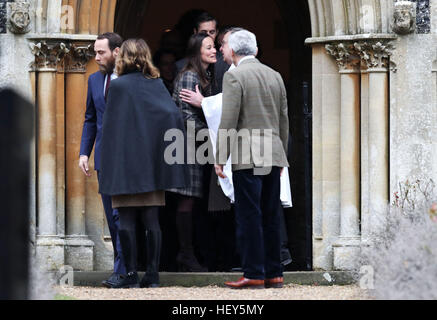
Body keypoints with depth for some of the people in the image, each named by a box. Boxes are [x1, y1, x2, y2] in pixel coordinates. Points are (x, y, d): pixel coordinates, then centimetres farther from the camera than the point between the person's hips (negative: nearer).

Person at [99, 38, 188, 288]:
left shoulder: (119, 85, -6)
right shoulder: (156, 83, 5)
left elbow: (111, 127, -7)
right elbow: (174, 115, -5)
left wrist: (109, 168, -3)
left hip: (126, 163, -4)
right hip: (152, 164, 4)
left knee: (127, 219, 0)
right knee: (151, 219, 6)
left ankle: (132, 274, -3)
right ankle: (152, 275, 4)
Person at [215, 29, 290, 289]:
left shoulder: (234, 76, -7)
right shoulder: (275, 76, 13)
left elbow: (229, 121, -12)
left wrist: (221, 158, -8)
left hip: (247, 158, -6)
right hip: (273, 156, 6)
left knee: (249, 217, -4)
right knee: (270, 217, 9)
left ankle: (254, 275, -6)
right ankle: (274, 274, 11)